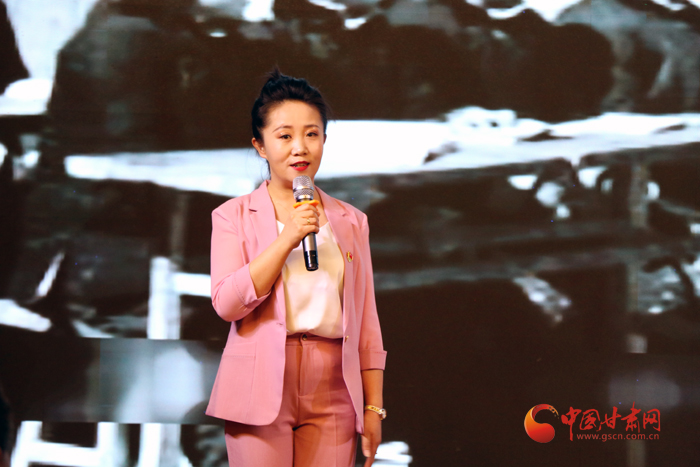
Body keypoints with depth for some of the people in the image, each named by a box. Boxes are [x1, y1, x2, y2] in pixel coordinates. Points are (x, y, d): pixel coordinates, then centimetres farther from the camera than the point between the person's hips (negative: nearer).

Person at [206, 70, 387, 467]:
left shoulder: (351, 221, 13)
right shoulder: (234, 216, 6)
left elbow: (366, 322, 11)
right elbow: (227, 303, -8)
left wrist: (374, 406, 5)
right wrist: (288, 238, -12)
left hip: (332, 393, 2)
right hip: (261, 388, -2)